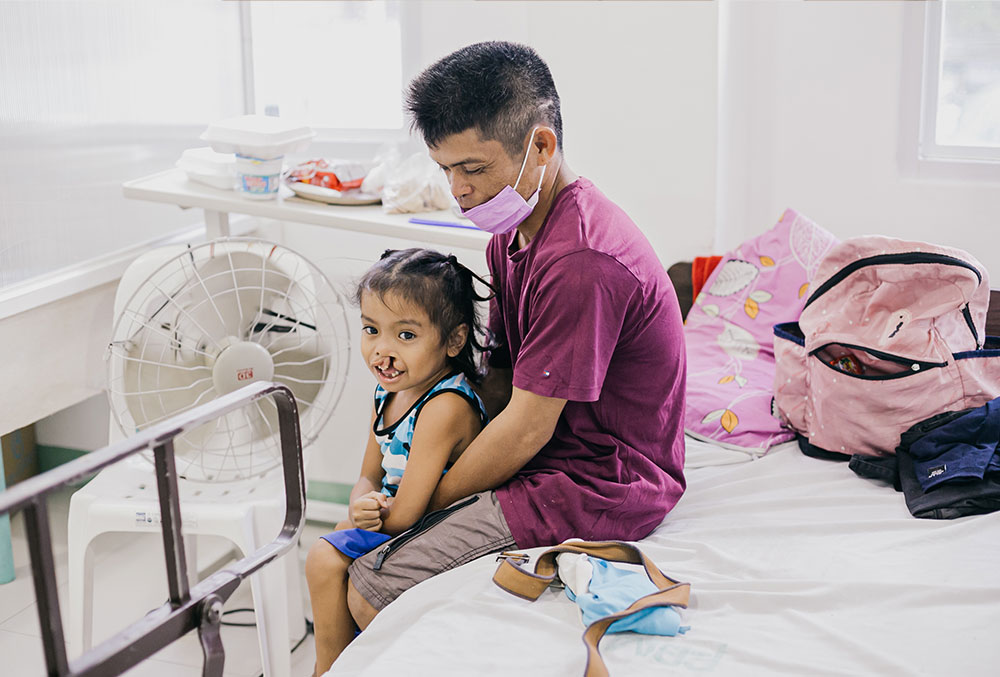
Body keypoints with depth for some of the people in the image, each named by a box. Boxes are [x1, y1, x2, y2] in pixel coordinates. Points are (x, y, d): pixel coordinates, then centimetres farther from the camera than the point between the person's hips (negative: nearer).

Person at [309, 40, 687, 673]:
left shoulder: (581, 262, -28)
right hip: (555, 454, 10)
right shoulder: (512, 235, 5)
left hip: (595, 489, -10)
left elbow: (527, 428, -22)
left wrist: (427, 501, -9)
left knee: (370, 589, -12)